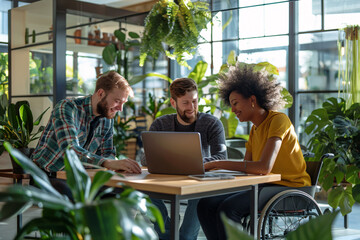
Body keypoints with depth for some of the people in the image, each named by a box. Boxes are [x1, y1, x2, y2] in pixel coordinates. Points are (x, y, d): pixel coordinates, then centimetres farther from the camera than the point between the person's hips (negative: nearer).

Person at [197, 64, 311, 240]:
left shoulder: (278, 120, -13)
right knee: (206, 205, -9)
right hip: (265, 187, 8)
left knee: (228, 208, -29)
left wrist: (218, 164, -24)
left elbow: (264, 167, -26)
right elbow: (246, 168, 9)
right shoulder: (254, 130, 15)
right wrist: (210, 167, -9)